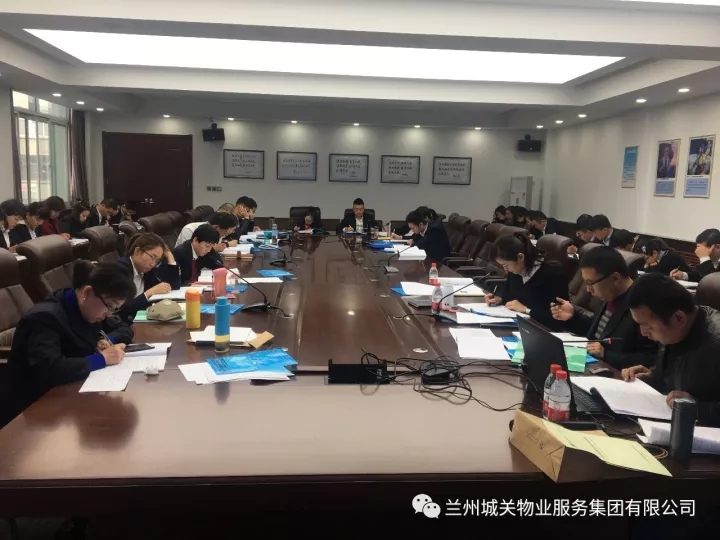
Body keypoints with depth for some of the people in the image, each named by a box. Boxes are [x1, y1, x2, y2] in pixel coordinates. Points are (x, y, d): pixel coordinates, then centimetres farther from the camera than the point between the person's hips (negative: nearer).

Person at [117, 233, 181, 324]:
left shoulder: (146, 269, 5)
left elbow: (174, 286, 7)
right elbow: (122, 310, -24)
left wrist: (169, 256, 3)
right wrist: (150, 292, -20)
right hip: (122, 324, -7)